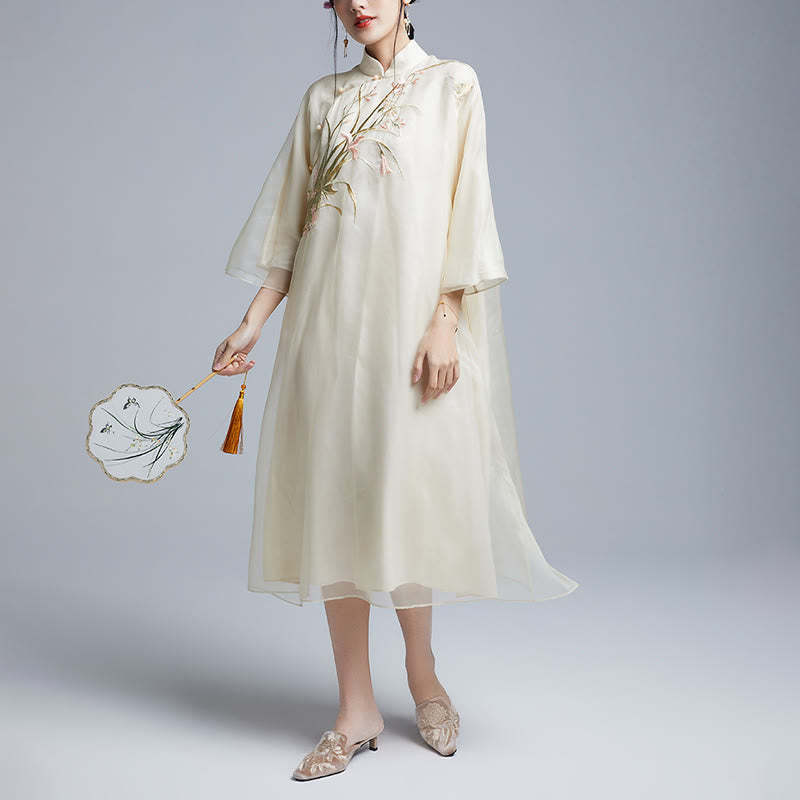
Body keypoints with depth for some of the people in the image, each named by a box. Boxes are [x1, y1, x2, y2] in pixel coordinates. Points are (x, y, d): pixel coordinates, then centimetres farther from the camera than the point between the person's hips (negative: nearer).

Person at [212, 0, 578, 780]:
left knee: (407, 496, -2)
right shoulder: (322, 98, 15)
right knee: (335, 501, 2)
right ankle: (356, 710, 12)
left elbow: (465, 211, -2)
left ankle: (422, 673, 25)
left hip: (409, 315, -3)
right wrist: (252, 324, 4)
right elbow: (291, 224, 13)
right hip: (327, 320, 4)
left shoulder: (452, 84, 6)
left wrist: (444, 324, -13)